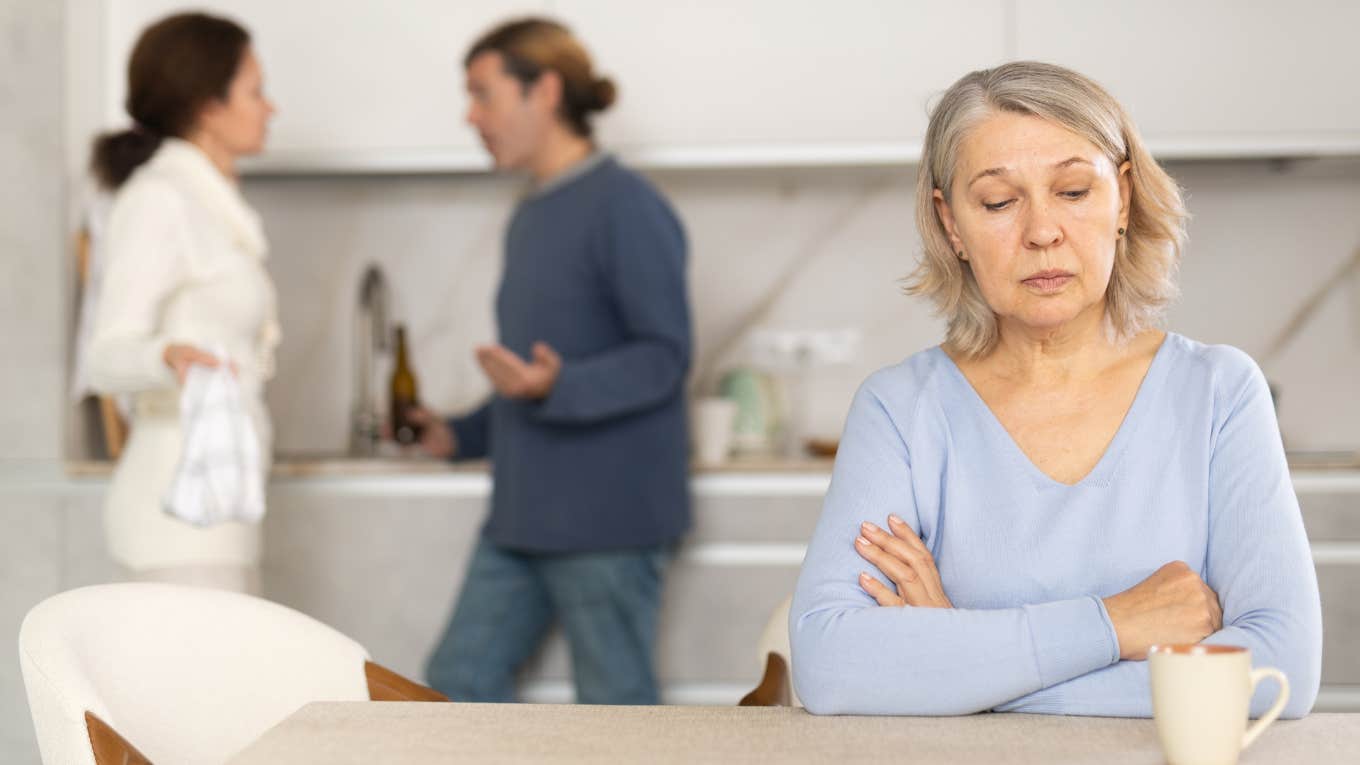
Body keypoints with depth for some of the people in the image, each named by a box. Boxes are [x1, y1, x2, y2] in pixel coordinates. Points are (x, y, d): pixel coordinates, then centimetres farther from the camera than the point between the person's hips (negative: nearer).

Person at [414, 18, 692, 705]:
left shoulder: (626, 207, -13)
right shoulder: (530, 217, 15)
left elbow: (664, 357, -18)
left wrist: (554, 388, -31)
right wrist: (461, 435, 18)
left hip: (608, 516, -9)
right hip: (524, 516, 9)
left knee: (615, 704, 1)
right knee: (461, 678, 10)